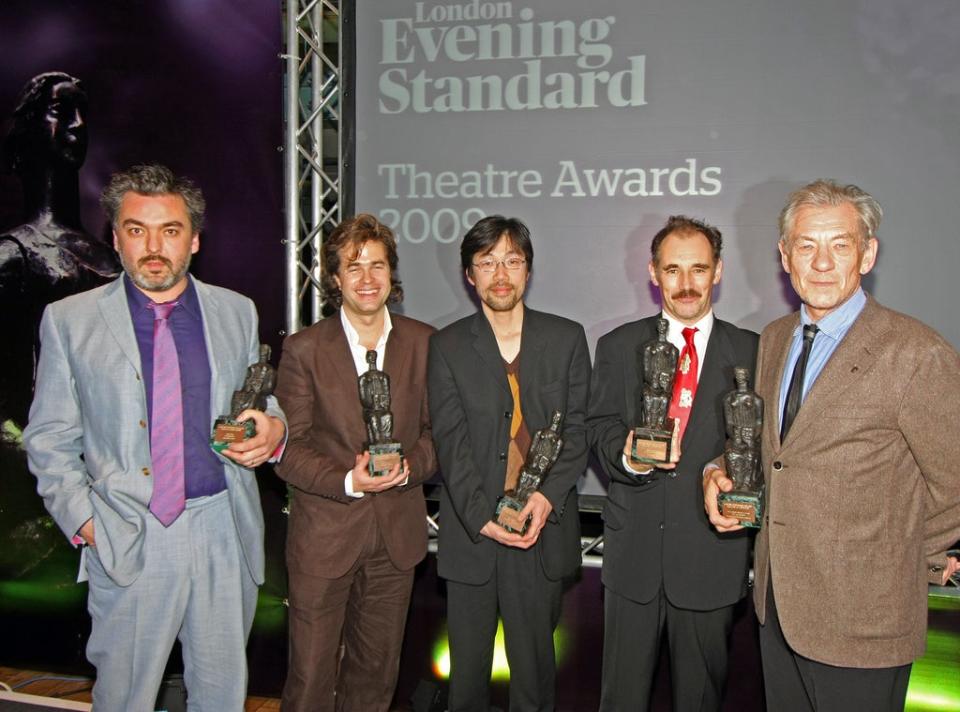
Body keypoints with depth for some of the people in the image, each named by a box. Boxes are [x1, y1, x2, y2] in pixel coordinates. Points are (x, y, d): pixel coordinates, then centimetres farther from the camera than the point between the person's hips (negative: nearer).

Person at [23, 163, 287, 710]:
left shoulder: (237, 312, 6)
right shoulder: (69, 320, 0)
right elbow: (50, 440, 4)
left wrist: (271, 427, -8)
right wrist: (85, 520, -7)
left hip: (226, 533, 2)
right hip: (126, 541, -1)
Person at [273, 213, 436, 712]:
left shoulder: (423, 343, 1)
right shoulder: (304, 349, -6)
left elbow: (437, 429, 6)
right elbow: (288, 448, -7)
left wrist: (410, 465, -15)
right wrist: (348, 482, -22)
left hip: (396, 536, 3)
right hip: (324, 534, -2)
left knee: (376, 672, 18)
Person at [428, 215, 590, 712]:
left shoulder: (567, 338, 5)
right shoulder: (447, 346, 3)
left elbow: (577, 427, 1)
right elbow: (450, 439, -5)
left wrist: (548, 494, -14)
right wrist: (481, 514, -17)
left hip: (543, 525, 0)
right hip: (471, 529, 0)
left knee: (535, 661, 11)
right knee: (468, 661, 11)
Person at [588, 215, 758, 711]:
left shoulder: (750, 352, 2)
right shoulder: (618, 347, 5)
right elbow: (600, 426, -1)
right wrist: (627, 456, -21)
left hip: (711, 550, 0)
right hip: (634, 546, 1)